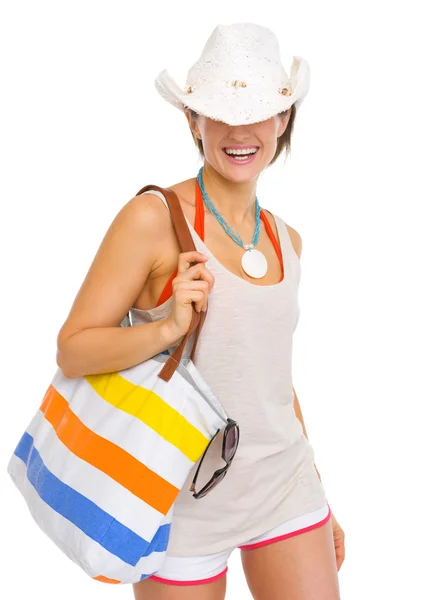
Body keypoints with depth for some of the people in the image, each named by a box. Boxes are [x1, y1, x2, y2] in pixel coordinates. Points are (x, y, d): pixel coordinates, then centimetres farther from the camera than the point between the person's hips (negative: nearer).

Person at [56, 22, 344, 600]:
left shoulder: (286, 240, 5)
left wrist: (317, 497, 17)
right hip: (186, 501, -4)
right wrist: (168, 328, -27)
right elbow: (72, 350, -10)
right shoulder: (153, 217, -13)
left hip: (284, 487, 5)